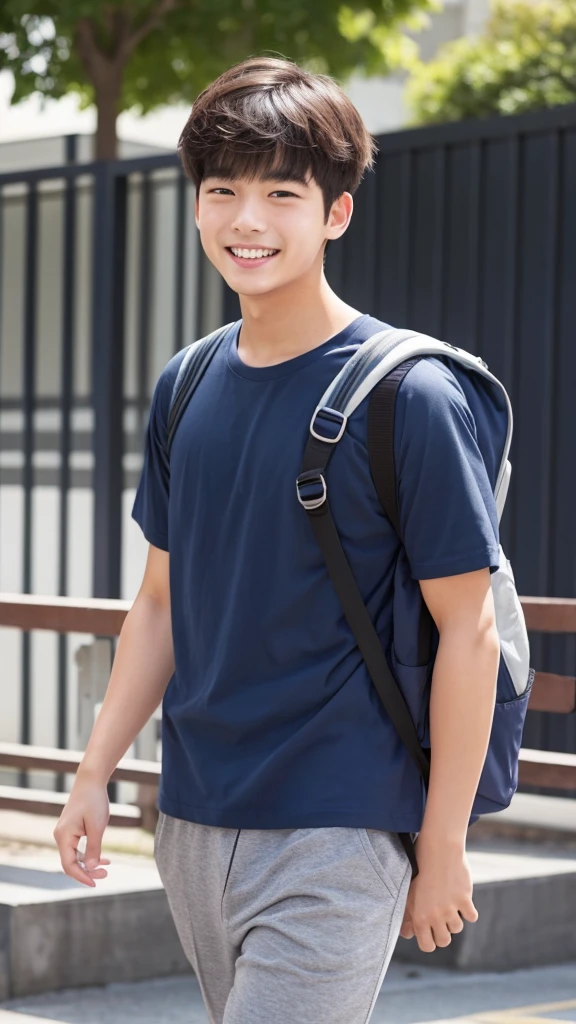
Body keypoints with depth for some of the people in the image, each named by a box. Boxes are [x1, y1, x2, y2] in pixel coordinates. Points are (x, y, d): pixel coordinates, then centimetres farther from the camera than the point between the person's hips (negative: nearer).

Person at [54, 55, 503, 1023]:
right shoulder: (185, 388, 8)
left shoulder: (409, 395, -11)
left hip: (337, 836, -6)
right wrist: (94, 774, 10)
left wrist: (443, 848, -9)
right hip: (193, 826, 6)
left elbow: (468, 628, -9)